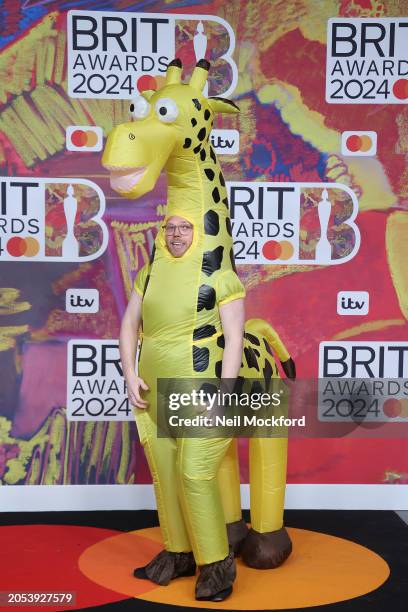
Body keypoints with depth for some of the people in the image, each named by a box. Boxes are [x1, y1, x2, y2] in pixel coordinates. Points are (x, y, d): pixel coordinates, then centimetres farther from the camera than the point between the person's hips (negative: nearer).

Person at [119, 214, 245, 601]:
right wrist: (130, 375, 1)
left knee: (195, 474, -11)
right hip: (155, 394, 6)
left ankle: (216, 564, 3)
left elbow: (234, 337, -10)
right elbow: (129, 325, 12)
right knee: (164, 474, 11)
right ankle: (178, 553, 26)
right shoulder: (149, 274, 10)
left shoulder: (221, 277, -5)